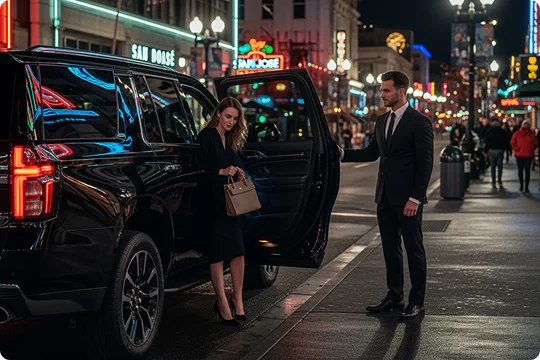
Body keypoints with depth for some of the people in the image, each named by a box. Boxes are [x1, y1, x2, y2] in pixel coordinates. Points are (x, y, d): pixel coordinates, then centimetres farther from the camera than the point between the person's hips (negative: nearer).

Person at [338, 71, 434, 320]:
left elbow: (425, 163, -12)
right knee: (390, 248, 12)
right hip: (385, 197, 7)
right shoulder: (382, 121, 13)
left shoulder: (419, 122, -10)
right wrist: (342, 153, 2)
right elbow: (371, 153, 17)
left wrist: (416, 198, -17)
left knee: (414, 249, 0)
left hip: (408, 198, -7)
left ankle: (417, 302, 7)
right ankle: (394, 297, 22)